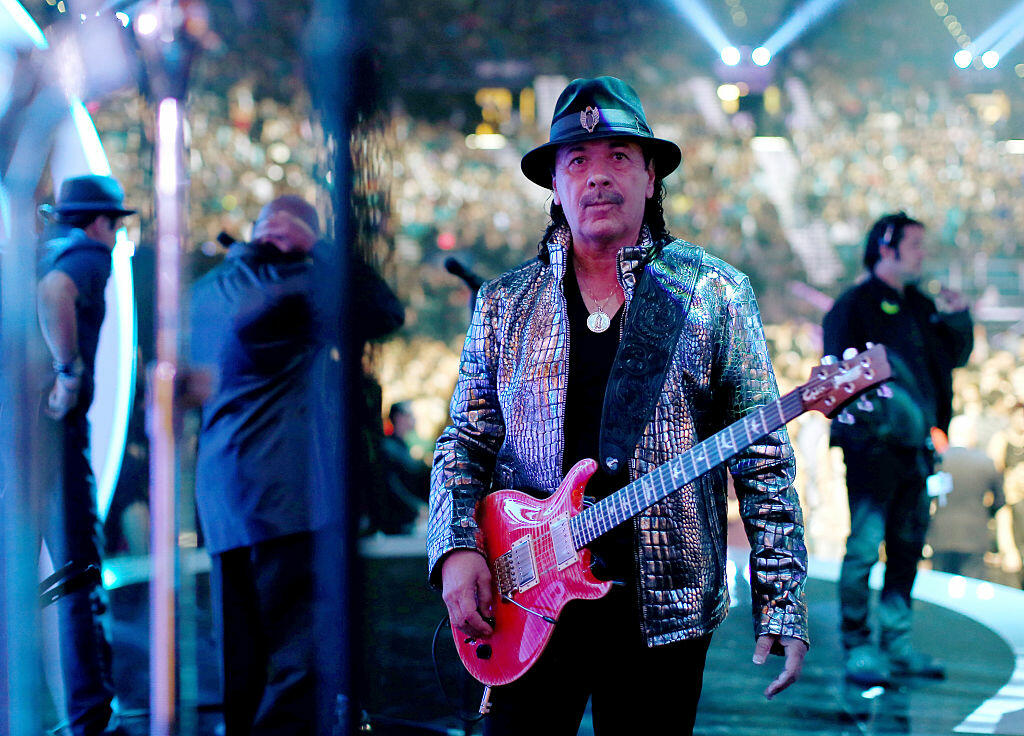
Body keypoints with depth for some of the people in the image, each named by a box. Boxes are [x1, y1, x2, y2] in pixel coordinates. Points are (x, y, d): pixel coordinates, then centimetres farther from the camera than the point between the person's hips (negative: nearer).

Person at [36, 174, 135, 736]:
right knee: (78, 574, -3)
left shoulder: (37, 253, 18)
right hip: (53, 425, -7)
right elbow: (53, 293, -25)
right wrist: (70, 373, -20)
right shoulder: (89, 257, -3)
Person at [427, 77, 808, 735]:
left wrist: (783, 606, -8)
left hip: (665, 605, -1)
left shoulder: (714, 294, 0)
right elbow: (465, 442, 10)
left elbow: (764, 461, -2)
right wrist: (456, 550, -9)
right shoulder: (504, 303, 7)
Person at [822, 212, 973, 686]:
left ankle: (897, 644, 19)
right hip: (872, 445, -7)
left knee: (908, 546, 11)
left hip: (916, 446, 7)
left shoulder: (918, 306, 18)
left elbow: (956, 357, 21)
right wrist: (875, 406, -23)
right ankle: (857, 648, -3)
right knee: (865, 545, -8)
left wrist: (957, 321, 3)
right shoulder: (855, 305, -3)